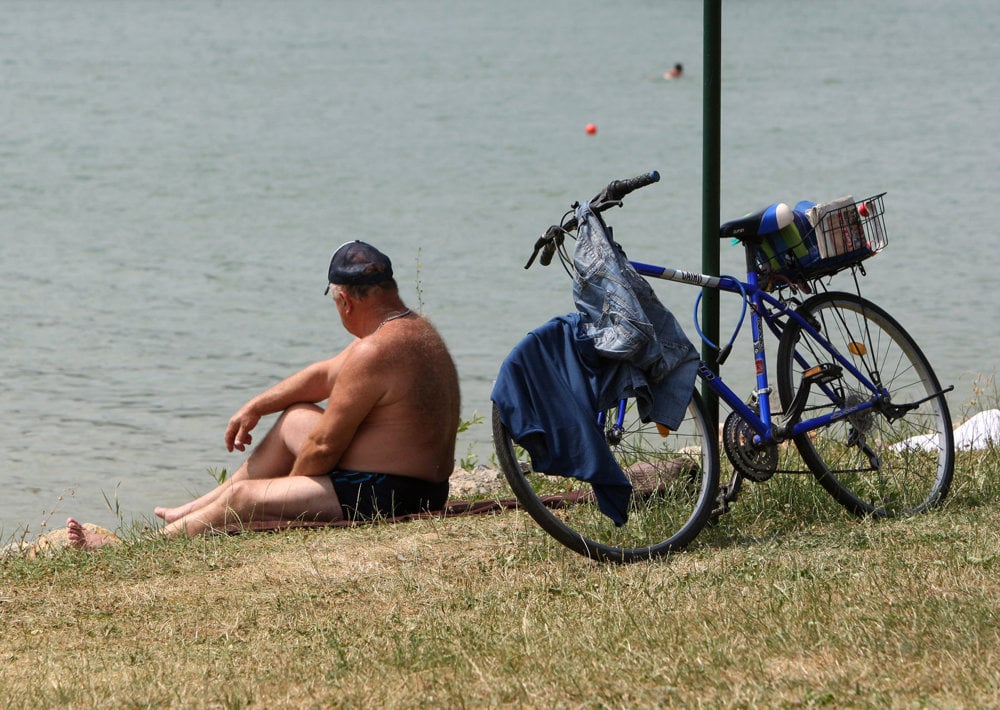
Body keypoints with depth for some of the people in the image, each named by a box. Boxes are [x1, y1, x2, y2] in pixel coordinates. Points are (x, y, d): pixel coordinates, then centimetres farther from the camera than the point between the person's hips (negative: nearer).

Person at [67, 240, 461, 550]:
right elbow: (325, 374, 21)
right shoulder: (417, 329, 9)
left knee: (242, 498, -4)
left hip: (377, 498, -11)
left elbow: (324, 448, -18)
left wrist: (285, 491, 0)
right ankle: (195, 512, 35)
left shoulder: (374, 353, -24)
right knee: (295, 418, 25)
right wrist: (255, 407, 20)